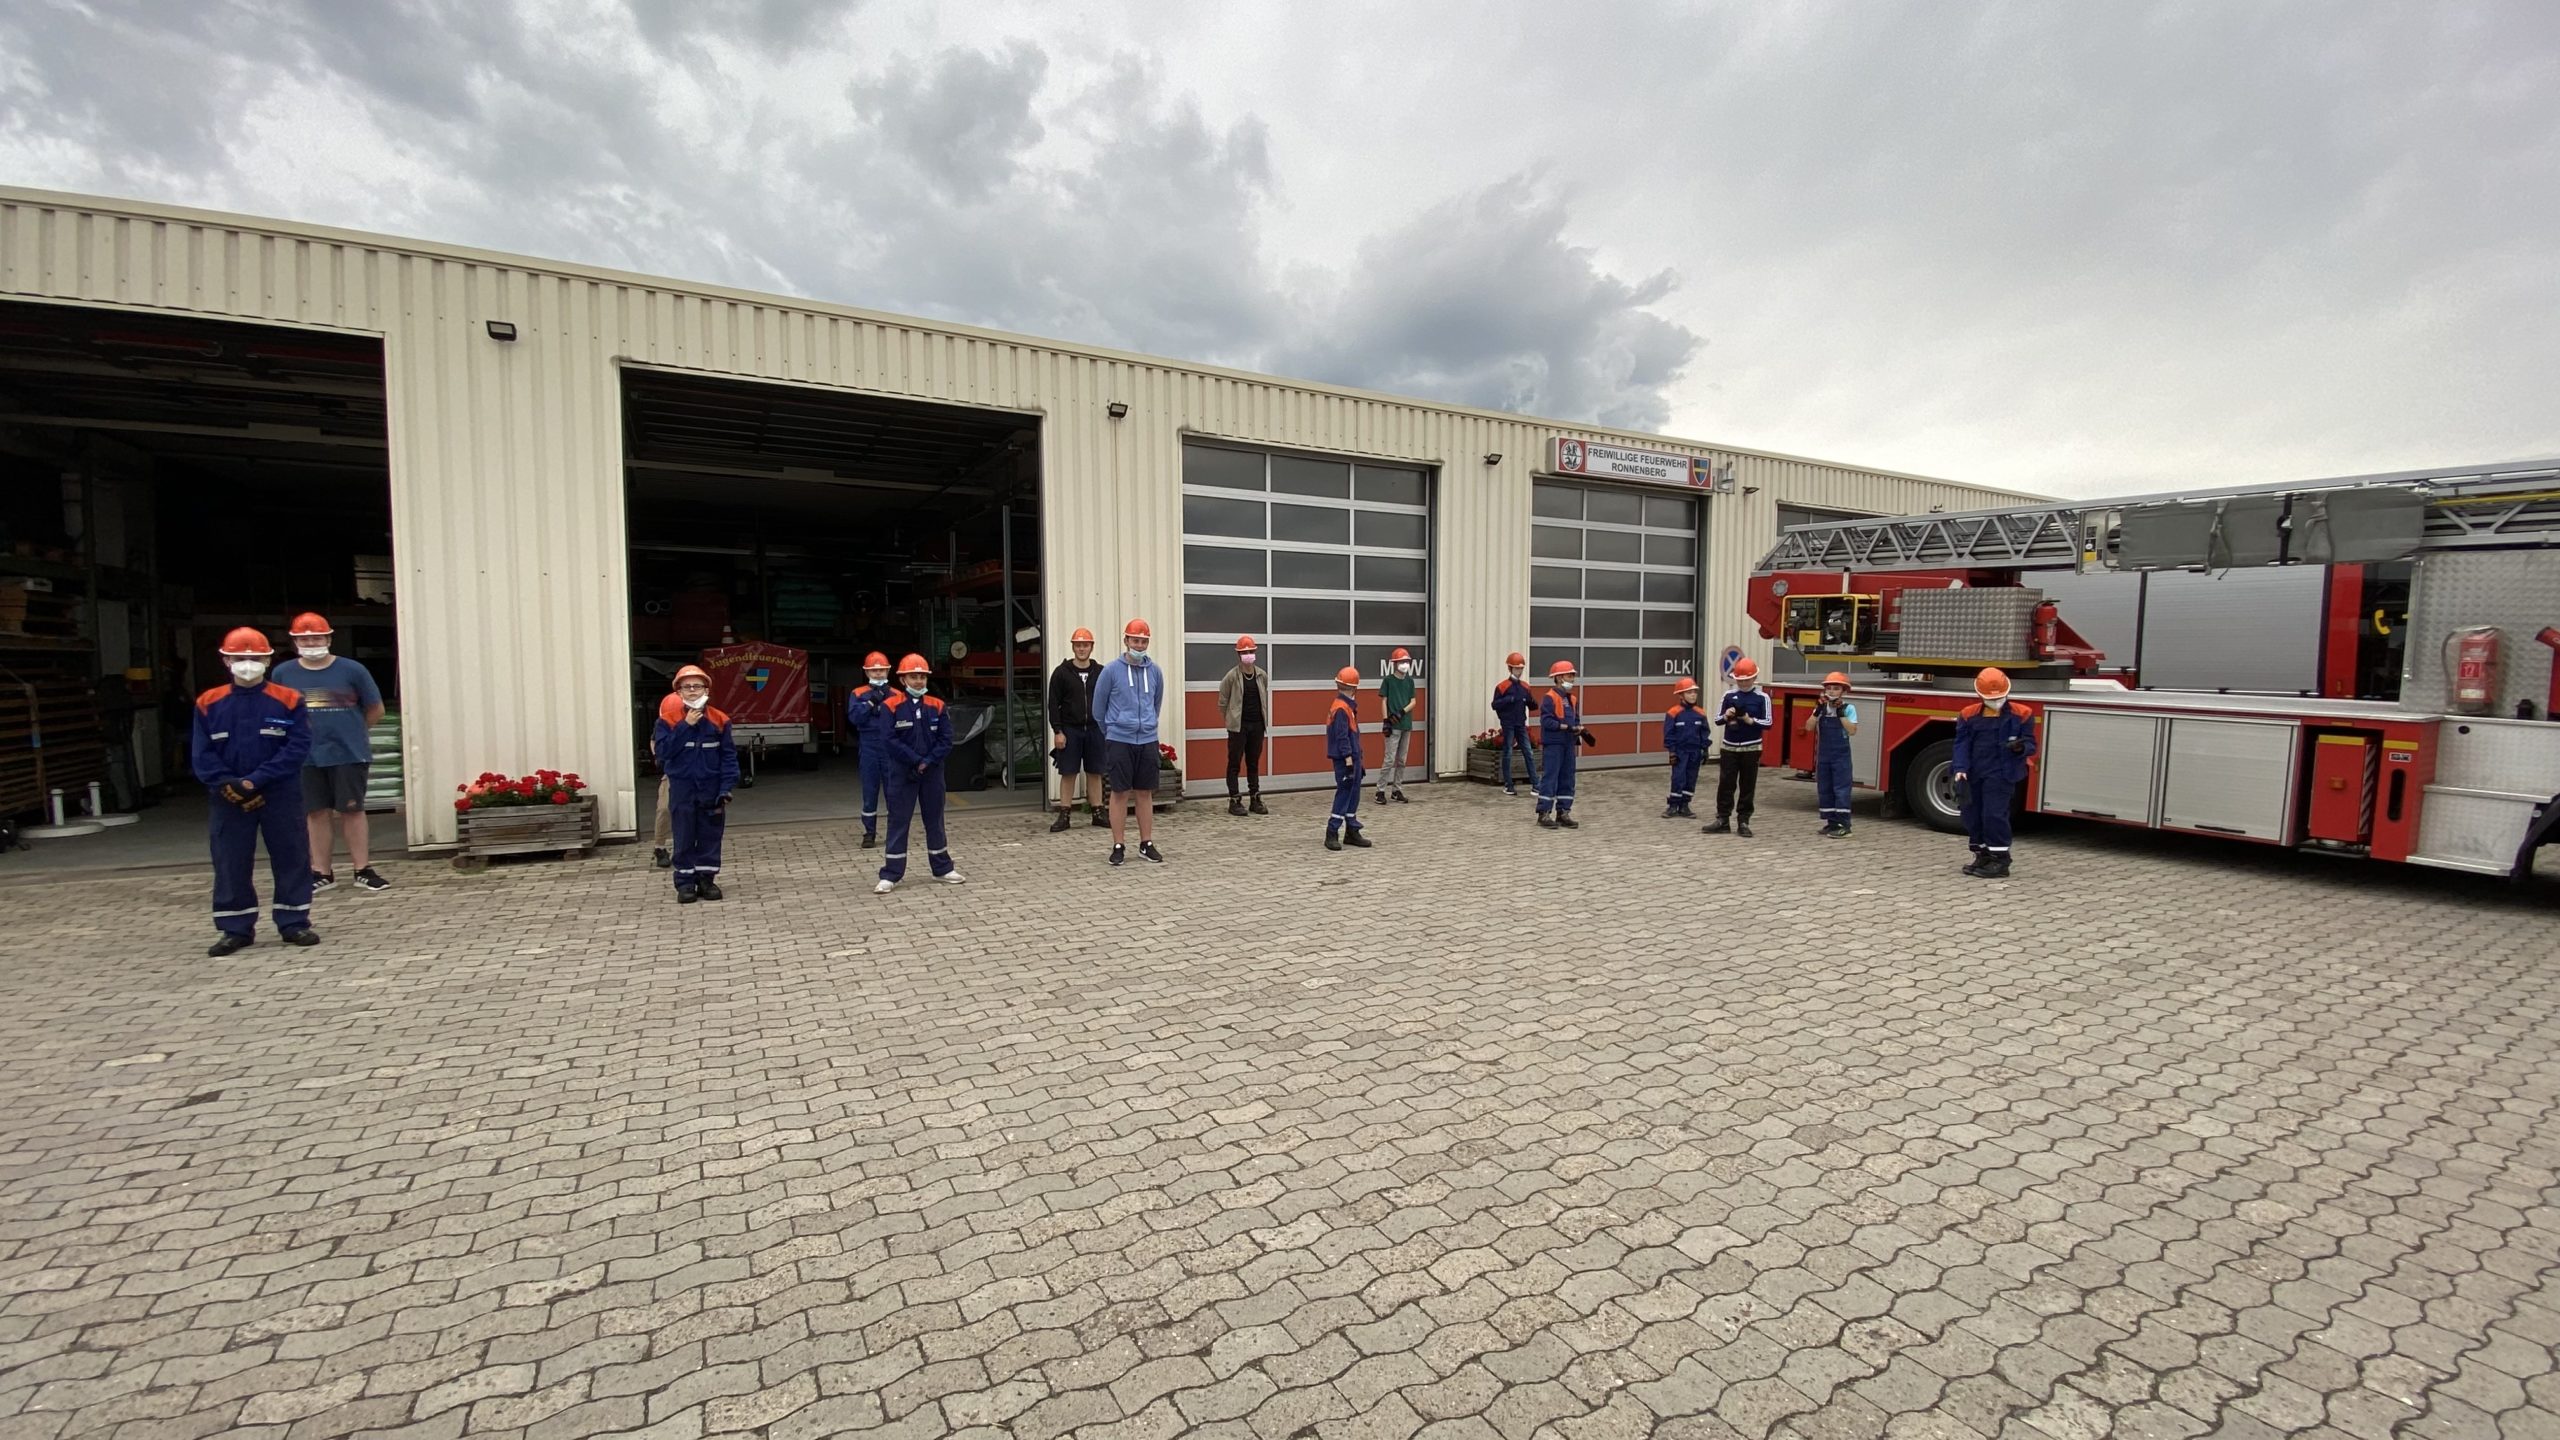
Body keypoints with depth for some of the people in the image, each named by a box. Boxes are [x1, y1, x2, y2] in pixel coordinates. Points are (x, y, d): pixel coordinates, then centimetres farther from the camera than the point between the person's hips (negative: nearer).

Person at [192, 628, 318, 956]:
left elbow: (298, 747, -9)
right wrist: (228, 785, -13)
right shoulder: (209, 704, 3)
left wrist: (255, 780, -15)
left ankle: (294, 923, 14)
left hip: (281, 795, -2)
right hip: (229, 798, 2)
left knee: (291, 858, 3)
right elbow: (202, 754, 1)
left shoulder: (288, 699, -3)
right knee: (230, 863, 7)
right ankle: (236, 930, 18)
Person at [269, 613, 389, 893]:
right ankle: (322, 873, 14)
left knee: (352, 810, 1)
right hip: (306, 756, 2)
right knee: (318, 814, 7)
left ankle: (363, 870, 7)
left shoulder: (352, 670, -1)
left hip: (349, 754, -2)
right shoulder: (284, 675, 5)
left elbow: (375, 709, 7)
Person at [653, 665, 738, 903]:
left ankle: (707, 878, 17)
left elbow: (729, 756, -1)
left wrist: (726, 789, -8)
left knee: (710, 835, 6)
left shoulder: (719, 720, -2)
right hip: (681, 788, 0)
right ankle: (685, 883, 13)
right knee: (684, 837, 5)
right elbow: (662, 750, -13)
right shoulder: (668, 720, -2)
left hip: (711, 789, 1)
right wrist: (685, 726, -18)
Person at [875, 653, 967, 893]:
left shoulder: (937, 706, 3)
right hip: (902, 773, -3)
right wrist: (916, 760, -16)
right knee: (898, 821, 1)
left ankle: (943, 869, 24)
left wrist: (928, 761, -14)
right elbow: (891, 740, -12)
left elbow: (945, 740, -1)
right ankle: (890, 875, 7)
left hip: (932, 772, 3)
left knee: (934, 819, 13)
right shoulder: (890, 706, -6)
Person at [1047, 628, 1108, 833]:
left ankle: (1097, 814, 14)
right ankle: (1064, 816, 8)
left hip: (1095, 730, 2)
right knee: (1068, 774, 1)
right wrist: (1057, 731, -8)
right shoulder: (1061, 672, -1)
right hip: (1070, 730, -2)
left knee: (1095, 773, 6)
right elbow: (1053, 704, -2)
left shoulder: (1100, 672, 6)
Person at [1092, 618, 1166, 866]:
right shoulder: (1111, 670, -5)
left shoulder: (1154, 671, 5)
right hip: (1119, 741, -3)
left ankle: (1146, 844, 17)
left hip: (1147, 741, 3)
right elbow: (1098, 706, 5)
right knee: (1119, 793, 1)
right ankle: (1119, 846, 9)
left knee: (1145, 793, 8)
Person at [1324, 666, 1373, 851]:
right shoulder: (1341, 708, -17)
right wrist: (1348, 760, -21)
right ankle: (1332, 834, -2)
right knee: (1344, 793, -7)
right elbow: (1342, 737, -20)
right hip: (1344, 760, -10)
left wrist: (1358, 760, 23)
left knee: (1353, 795, 13)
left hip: (1353, 758, 10)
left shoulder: (1348, 706, 14)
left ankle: (1351, 832, 21)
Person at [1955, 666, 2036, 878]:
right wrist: (1961, 768, -10)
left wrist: (2021, 747, -22)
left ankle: (2000, 861, 0)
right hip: (1974, 774, 4)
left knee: (1994, 814, -9)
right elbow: (1962, 744, 2)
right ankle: (1982, 856, 23)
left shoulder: (2020, 715, -2)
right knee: (1973, 815, 8)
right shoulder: (1969, 715, 4)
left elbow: (2030, 744, 2)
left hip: (2001, 773, -4)